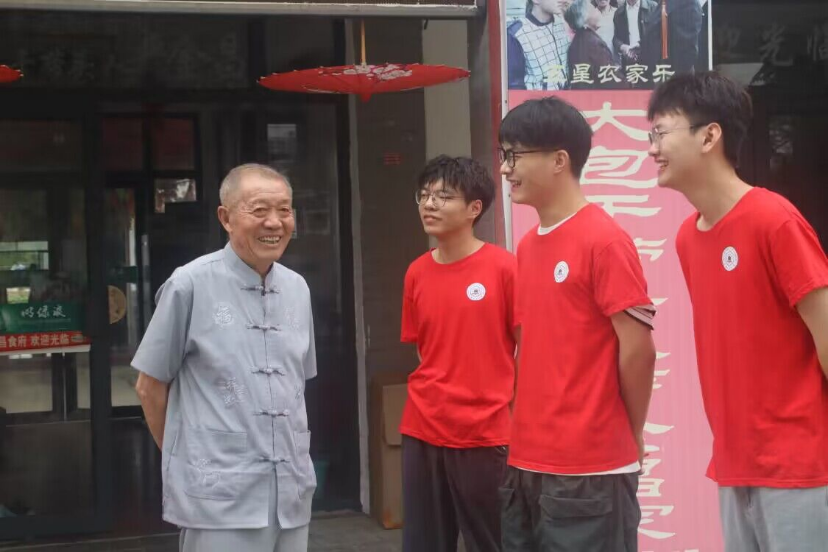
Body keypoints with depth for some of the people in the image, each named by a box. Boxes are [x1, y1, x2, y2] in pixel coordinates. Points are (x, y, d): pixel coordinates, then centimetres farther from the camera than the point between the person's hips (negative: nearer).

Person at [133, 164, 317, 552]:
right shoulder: (191, 285, -9)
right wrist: (190, 459, 7)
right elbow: (150, 386, -1)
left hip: (292, 491, 5)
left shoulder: (297, 288, 8)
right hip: (220, 495, -5)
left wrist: (292, 453, 15)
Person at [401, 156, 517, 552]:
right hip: (421, 433, 5)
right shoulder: (416, 273, 7)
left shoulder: (505, 267, -8)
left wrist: (517, 416, -4)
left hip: (485, 434, -5)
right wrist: (434, 399, 5)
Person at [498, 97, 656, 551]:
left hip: (590, 469, -7)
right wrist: (525, 424, 8)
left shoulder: (604, 240, -12)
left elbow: (637, 347, -13)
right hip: (526, 464, 8)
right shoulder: (527, 246, 11)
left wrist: (629, 436, -3)